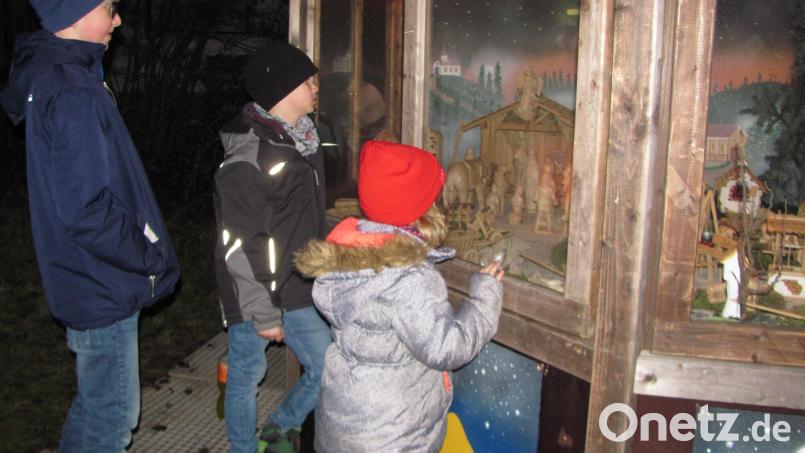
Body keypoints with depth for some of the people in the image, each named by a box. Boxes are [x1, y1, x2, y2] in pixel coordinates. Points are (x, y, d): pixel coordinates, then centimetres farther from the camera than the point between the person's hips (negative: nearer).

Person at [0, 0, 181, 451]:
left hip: (94, 281, 10)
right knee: (113, 413, 6)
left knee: (96, 404, 25)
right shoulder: (73, 95, -23)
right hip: (104, 288, -10)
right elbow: (87, 212, -27)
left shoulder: (47, 76, 8)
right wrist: (151, 258, -14)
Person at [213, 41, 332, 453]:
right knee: (247, 378, 9)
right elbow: (240, 246, -21)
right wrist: (262, 313, -18)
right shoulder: (247, 157, -21)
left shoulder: (302, 139, 7)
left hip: (297, 289, 8)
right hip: (256, 294, -8)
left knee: (328, 367, 12)